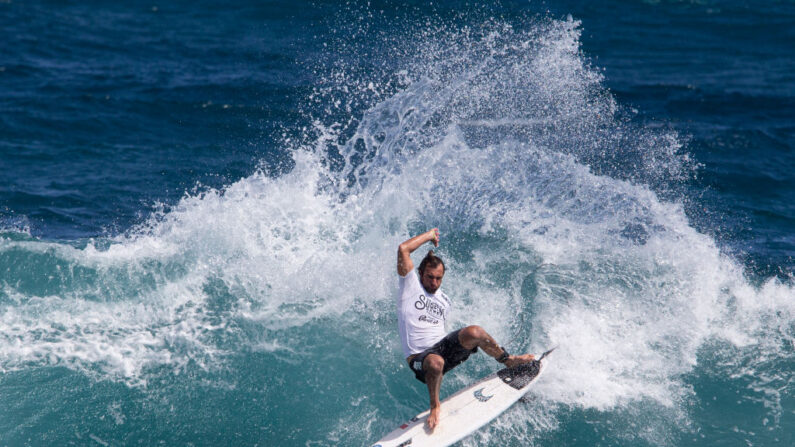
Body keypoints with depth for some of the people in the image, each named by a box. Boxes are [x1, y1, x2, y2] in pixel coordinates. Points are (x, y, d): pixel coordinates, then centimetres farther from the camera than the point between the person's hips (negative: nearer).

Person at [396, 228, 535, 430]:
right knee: (435, 362, -43)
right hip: (420, 358, -5)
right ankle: (435, 405, -17)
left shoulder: (444, 301, 19)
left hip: (445, 346, 5)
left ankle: (507, 360, 0)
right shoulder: (411, 285, 2)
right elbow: (403, 249, -9)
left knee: (473, 332, -26)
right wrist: (429, 235, 3)